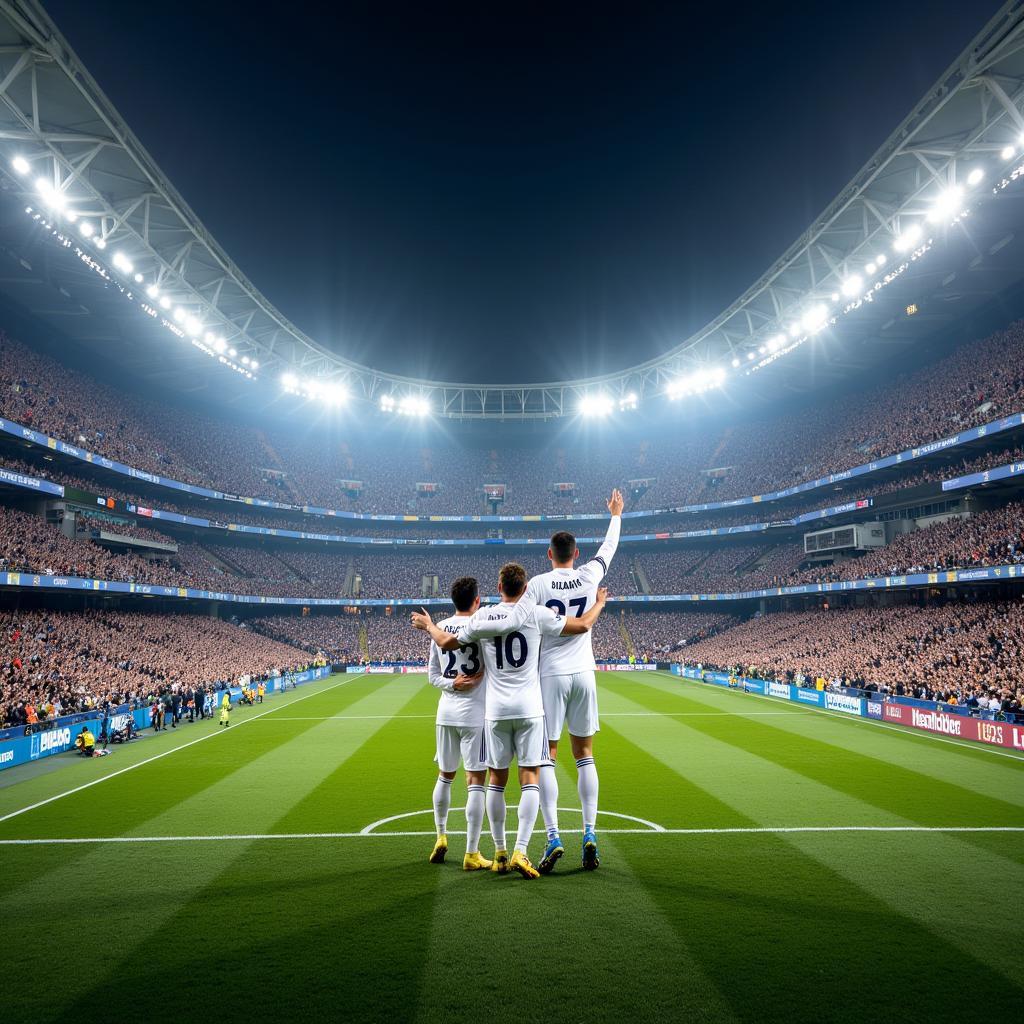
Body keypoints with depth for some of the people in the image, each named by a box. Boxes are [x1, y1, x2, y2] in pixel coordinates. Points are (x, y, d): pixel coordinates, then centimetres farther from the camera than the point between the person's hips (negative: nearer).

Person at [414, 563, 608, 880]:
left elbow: (446, 643, 12)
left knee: (496, 781, 12)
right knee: (529, 779, 2)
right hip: (528, 708, -2)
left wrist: (428, 625, 32)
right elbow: (582, 625, 1)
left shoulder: (481, 617, 2)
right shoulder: (535, 613, -4)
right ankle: (520, 851, -5)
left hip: (495, 710, 2)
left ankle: (500, 853, 18)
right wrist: (599, 603, 21)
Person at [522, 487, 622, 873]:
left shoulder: (537, 584, -6)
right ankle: (590, 834, 9)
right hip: (583, 674, 3)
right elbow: (609, 547, 21)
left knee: (545, 758, 1)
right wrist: (615, 515, 38)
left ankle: (552, 837, -6)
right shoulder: (589, 577, 2)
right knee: (585, 757, 11)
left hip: (550, 674, -3)